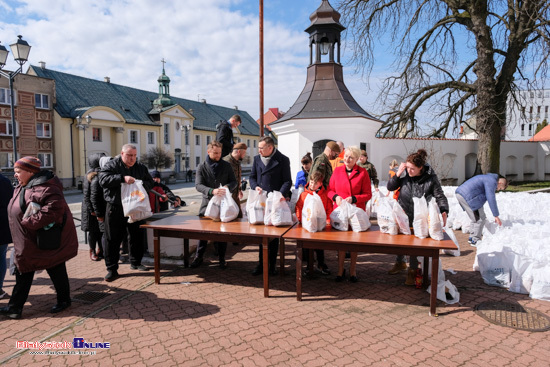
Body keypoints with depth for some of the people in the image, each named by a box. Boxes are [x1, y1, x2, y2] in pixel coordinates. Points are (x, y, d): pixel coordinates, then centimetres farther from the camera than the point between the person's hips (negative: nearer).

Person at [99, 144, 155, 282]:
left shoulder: (140, 167, 9)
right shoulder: (112, 165, -3)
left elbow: (150, 183, 11)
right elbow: (103, 180, -17)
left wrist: (141, 185, -11)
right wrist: (122, 178, -28)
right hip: (116, 209, -4)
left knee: (137, 237, 13)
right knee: (113, 239, 1)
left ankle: (135, 262, 30)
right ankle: (112, 269, 11)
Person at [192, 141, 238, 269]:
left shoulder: (226, 166, 5)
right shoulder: (202, 167, 0)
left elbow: (234, 182, 7)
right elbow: (198, 185, -11)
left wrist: (227, 187, -17)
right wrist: (212, 191, -29)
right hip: (207, 202, -1)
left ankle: (222, 258, 18)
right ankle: (199, 257, 20)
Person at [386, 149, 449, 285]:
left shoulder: (431, 178, -15)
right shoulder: (405, 174, -10)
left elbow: (440, 197, -9)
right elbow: (390, 187, -4)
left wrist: (444, 211, -26)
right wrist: (398, 174, -18)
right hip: (402, 215, 3)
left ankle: (412, 270, 22)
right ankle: (400, 263, 41)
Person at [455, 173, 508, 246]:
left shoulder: (487, 178, 27)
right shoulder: (492, 181, -6)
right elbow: (491, 199, -14)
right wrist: (496, 216, -10)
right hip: (467, 196, -10)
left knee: (475, 218, 20)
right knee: (480, 218, 0)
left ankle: (472, 238, 26)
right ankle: (475, 240, 7)